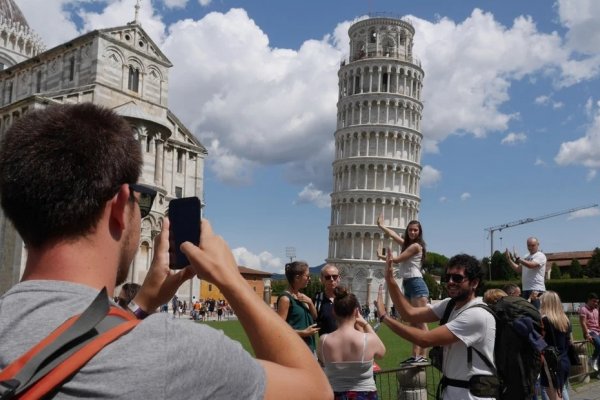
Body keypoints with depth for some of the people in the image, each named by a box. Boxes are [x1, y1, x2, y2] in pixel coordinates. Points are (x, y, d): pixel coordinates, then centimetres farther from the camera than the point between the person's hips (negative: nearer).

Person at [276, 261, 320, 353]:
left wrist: (310, 302, -1)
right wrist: (304, 333, -20)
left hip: (308, 345, 9)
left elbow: (314, 317, 18)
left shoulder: (301, 296, 10)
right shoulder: (285, 298, -15)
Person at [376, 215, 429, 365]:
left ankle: (423, 356, -17)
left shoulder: (416, 246, -8)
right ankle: (415, 355, 7)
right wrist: (380, 225, 40)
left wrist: (381, 256, 8)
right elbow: (393, 234, 32)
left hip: (416, 284, -10)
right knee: (413, 322, 6)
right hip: (407, 285, 10)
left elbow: (397, 259, -8)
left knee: (421, 322, -13)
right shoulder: (407, 244, 18)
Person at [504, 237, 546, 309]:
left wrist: (518, 259, -20)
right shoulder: (526, 257, 20)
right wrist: (508, 259, 12)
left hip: (536, 290, -8)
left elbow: (531, 265, -21)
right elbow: (518, 270, 19)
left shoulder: (540, 256, -4)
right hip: (525, 289, 8)